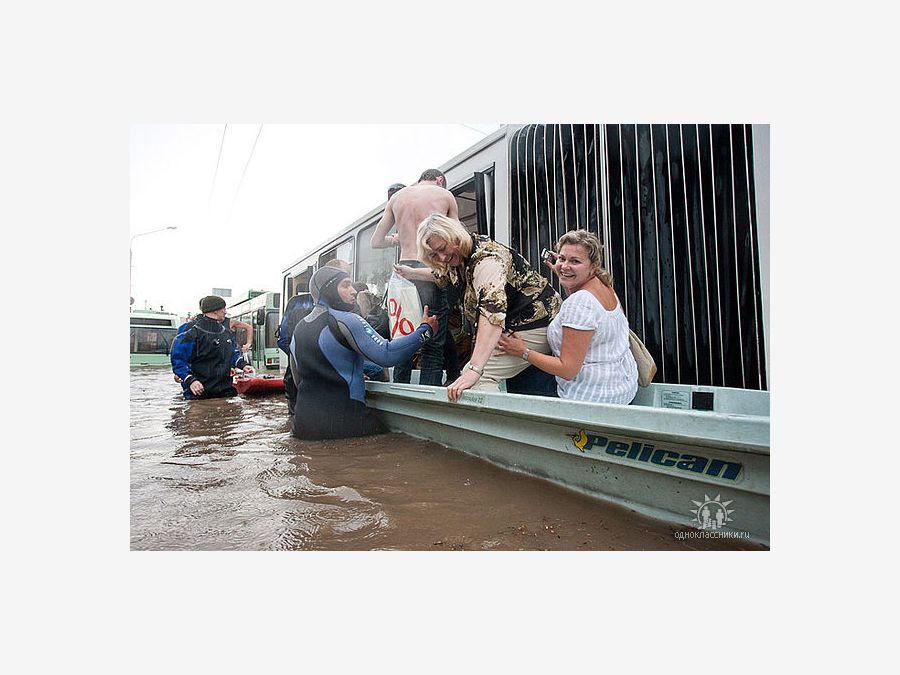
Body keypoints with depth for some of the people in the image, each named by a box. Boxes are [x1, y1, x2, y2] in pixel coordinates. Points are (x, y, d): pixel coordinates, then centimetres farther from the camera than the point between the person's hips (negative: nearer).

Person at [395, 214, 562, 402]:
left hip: (534, 327, -10)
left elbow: (493, 312, -41)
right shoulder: (459, 258, 4)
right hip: (514, 327, 10)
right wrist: (412, 273, 37)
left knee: (479, 376, -21)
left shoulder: (486, 258, -26)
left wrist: (474, 370, -48)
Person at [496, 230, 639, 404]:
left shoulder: (580, 303, -26)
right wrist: (564, 279, 20)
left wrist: (523, 352, -16)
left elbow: (568, 370, -24)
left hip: (594, 398, -10)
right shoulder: (604, 285, 2)